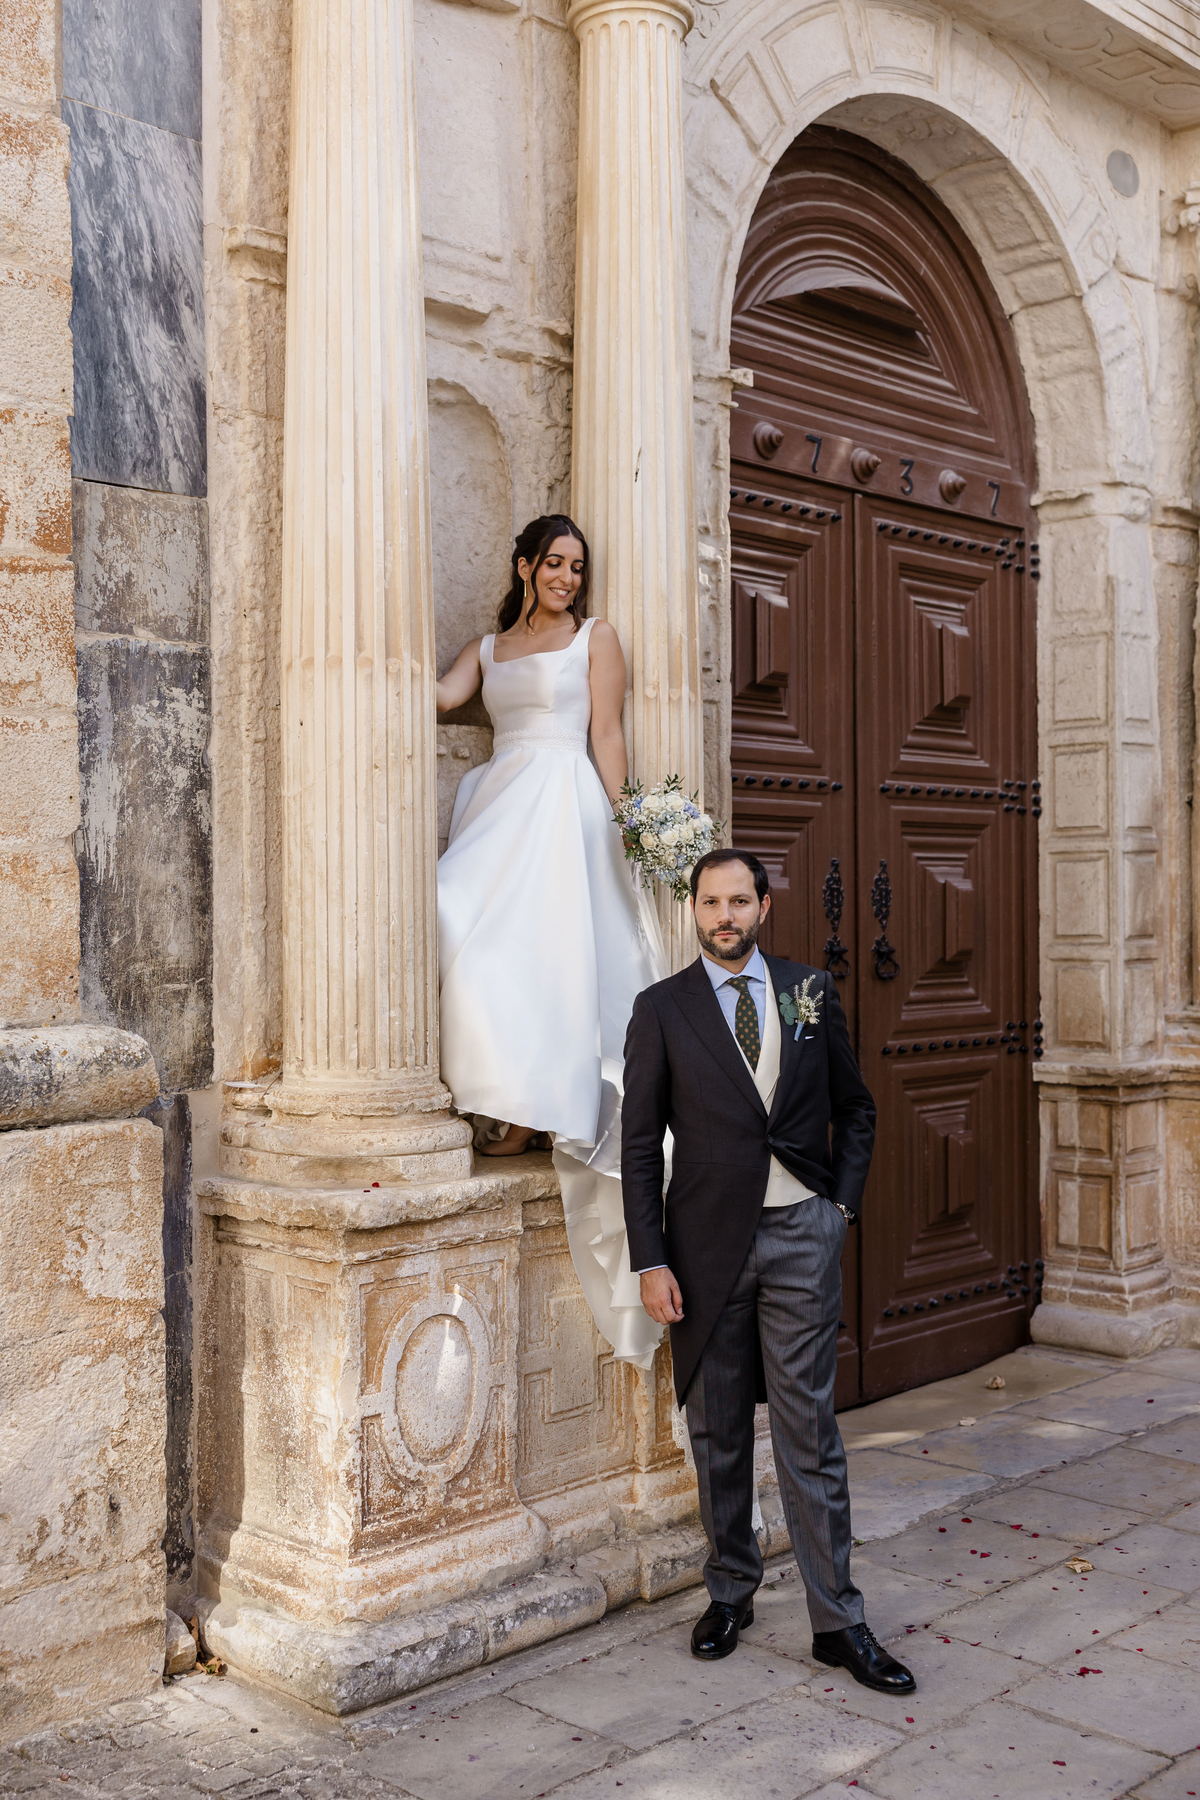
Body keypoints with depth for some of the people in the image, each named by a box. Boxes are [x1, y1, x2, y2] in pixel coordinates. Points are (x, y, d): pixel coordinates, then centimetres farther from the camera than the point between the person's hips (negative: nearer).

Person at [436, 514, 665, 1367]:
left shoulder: (595, 637, 11)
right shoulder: (489, 647, 23)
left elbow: (607, 734, 3)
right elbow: (438, 697, 6)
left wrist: (623, 819, -6)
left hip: (563, 801, -5)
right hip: (500, 798, 5)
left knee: (533, 932, -19)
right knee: (473, 924, -12)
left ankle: (538, 1107, -14)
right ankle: (513, 1090, -10)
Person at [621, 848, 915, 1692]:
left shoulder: (811, 990, 6)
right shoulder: (662, 1008, 0)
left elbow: (856, 1110, 15)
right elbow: (640, 1143, 0)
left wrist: (843, 1204, 3)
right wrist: (651, 1260, -6)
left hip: (802, 1237, 0)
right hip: (708, 1240, 0)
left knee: (810, 1432, 2)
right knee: (718, 1433, 11)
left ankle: (838, 1620, 11)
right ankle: (731, 1593, 27)